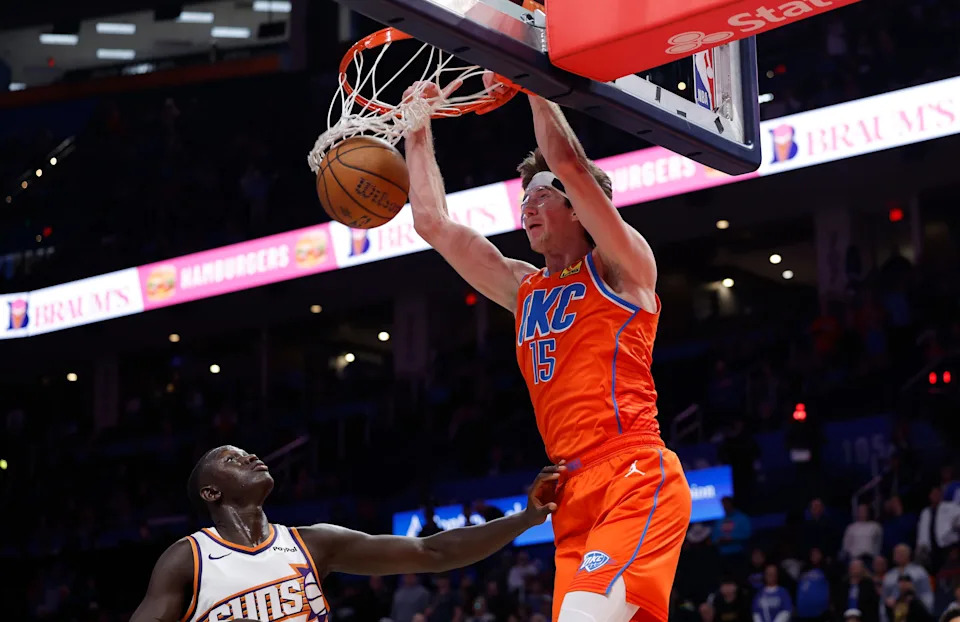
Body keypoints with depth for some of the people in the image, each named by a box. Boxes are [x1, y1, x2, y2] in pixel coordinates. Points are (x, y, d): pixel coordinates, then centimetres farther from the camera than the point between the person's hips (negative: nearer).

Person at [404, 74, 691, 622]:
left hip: (636, 479, -7)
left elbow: (570, 163, -9)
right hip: (575, 495, 7)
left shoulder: (620, 267, 5)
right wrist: (419, 128, 23)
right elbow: (432, 221, 23)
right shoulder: (523, 289, 22)